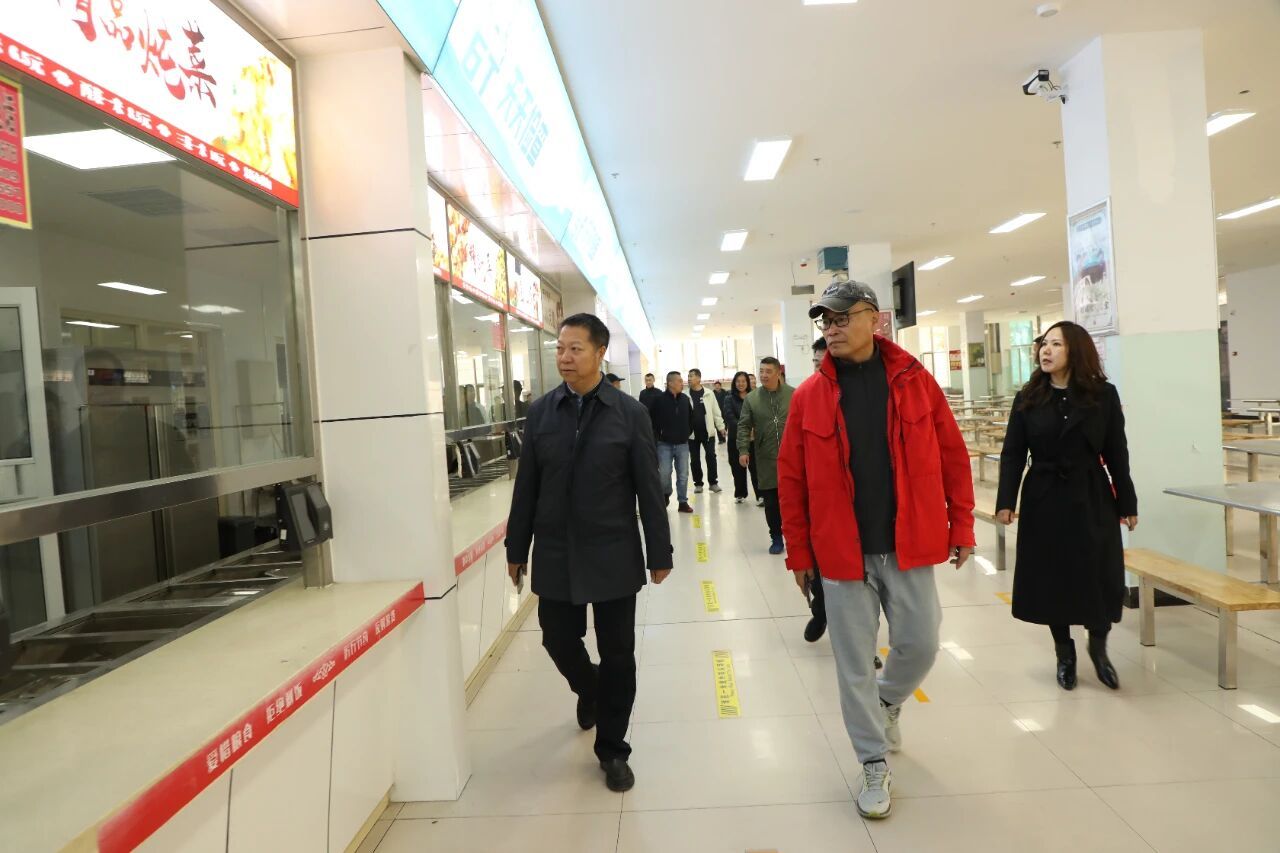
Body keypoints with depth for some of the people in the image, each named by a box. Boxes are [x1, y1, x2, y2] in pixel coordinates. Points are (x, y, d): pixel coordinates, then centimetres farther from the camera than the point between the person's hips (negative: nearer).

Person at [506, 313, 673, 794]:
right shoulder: (540, 411, 2)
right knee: (558, 640, 12)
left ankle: (612, 750, 27)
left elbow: (648, 489, -4)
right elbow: (527, 486, 5)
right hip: (555, 554, 2)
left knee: (617, 654, 7)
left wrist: (659, 553, -3)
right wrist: (517, 549, 7)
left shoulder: (630, 413, -5)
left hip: (612, 555, -2)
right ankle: (589, 690, 47)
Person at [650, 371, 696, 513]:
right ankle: (666, 495, 24)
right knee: (664, 473, -3)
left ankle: (683, 502, 15)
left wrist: (688, 433, 8)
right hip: (665, 444, -3)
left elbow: (691, 418, 14)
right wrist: (657, 436, -5)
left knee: (683, 475, 5)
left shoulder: (686, 399, 2)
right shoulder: (660, 400, -11)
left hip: (682, 444, 3)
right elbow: (652, 420, -5)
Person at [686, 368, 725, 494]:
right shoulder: (686, 395, -2)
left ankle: (713, 482, 14)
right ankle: (698, 483, 19)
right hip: (692, 433, 0)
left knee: (711, 456, 2)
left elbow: (716, 412, 4)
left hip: (708, 432, 0)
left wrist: (721, 427, 4)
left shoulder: (709, 394, 0)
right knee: (695, 459, 7)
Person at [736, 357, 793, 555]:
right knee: (771, 501, 7)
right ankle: (776, 538, 21)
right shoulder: (752, 398, 3)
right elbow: (744, 426, 3)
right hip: (766, 459, 1)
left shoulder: (794, 395, -1)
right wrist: (743, 450, -7)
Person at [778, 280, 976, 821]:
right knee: (854, 662, 7)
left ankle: (887, 704, 44)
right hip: (842, 551, 0)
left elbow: (952, 456, 3)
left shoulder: (914, 380, -2)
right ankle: (875, 765, 27)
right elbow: (791, 480, -1)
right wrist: (799, 553, 0)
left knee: (921, 645, 10)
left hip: (909, 547, 1)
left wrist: (961, 526, 2)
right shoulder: (810, 395, -4)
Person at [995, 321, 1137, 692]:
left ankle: (1098, 647, 29)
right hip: (1044, 501, 1)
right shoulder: (1028, 399, 0)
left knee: (1101, 578, 2)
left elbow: (1116, 454, 2)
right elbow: (1013, 453, -2)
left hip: (1091, 499, 0)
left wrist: (1127, 503, 3)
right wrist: (1006, 501, -10)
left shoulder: (1103, 395, -1)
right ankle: (1064, 653, 27)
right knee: (1052, 578, 8)